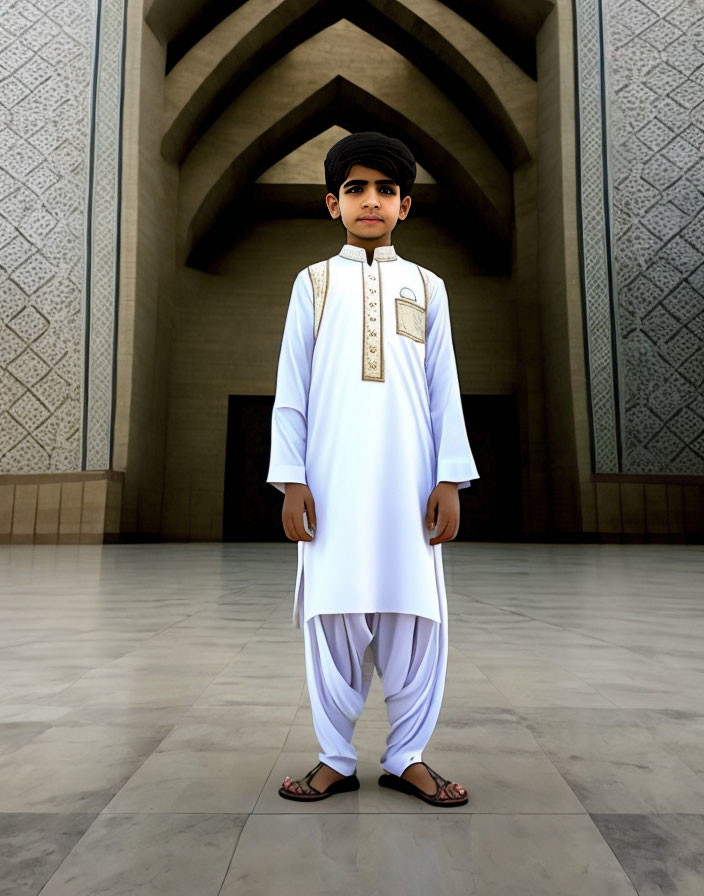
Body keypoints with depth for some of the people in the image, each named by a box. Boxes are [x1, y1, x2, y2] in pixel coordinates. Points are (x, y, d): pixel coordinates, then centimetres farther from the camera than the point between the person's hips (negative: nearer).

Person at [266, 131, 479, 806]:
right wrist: (290, 479, -3)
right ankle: (336, 758, 20)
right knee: (332, 617, 2)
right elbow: (291, 390, 6)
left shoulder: (426, 286, 14)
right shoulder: (314, 283, 12)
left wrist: (450, 479, 0)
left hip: (408, 481, 1)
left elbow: (444, 390, 9)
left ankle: (407, 756, 20)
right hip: (332, 481, 0)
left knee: (415, 617, 2)